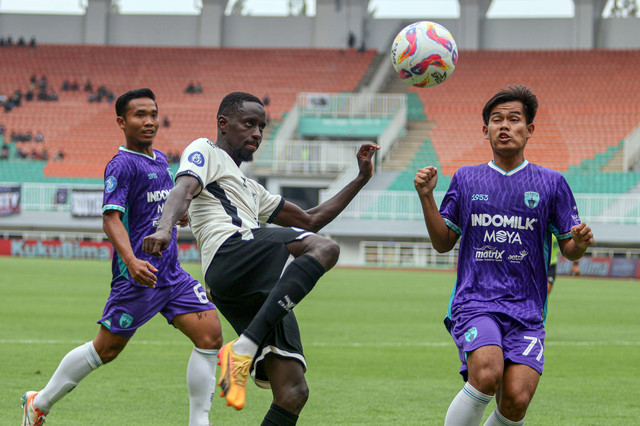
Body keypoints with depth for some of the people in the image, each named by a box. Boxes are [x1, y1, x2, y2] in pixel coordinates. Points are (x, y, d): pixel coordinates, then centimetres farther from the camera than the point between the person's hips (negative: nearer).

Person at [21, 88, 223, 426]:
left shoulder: (160, 160, 15)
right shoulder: (122, 165, -12)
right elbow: (111, 219, -24)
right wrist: (131, 261, -37)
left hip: (171, 273, 8)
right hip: (138, 275, -8)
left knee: (210, 334, -7)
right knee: (105, 350, 2)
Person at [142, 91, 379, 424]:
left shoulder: (249, 188, 42)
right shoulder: (205, 152, 17)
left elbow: (310, 220, 46)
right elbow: (184, 190, -5)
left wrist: (361, 179, 43)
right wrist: (164, 228, -27)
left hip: (263, 293, 8)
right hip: (229, 256, -8)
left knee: (293, 393, -6)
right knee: (324, 249, -32)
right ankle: (242, 350, -39)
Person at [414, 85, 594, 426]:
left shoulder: (551, 183, 9)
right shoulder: (467, 179, 12)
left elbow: (569, 250, 11)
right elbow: (443, 243, 15)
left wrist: (581, 243, -12)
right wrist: (426, 197, 1)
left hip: (526, 310, 1)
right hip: (474, 303, -1)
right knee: (487, 374, -29)